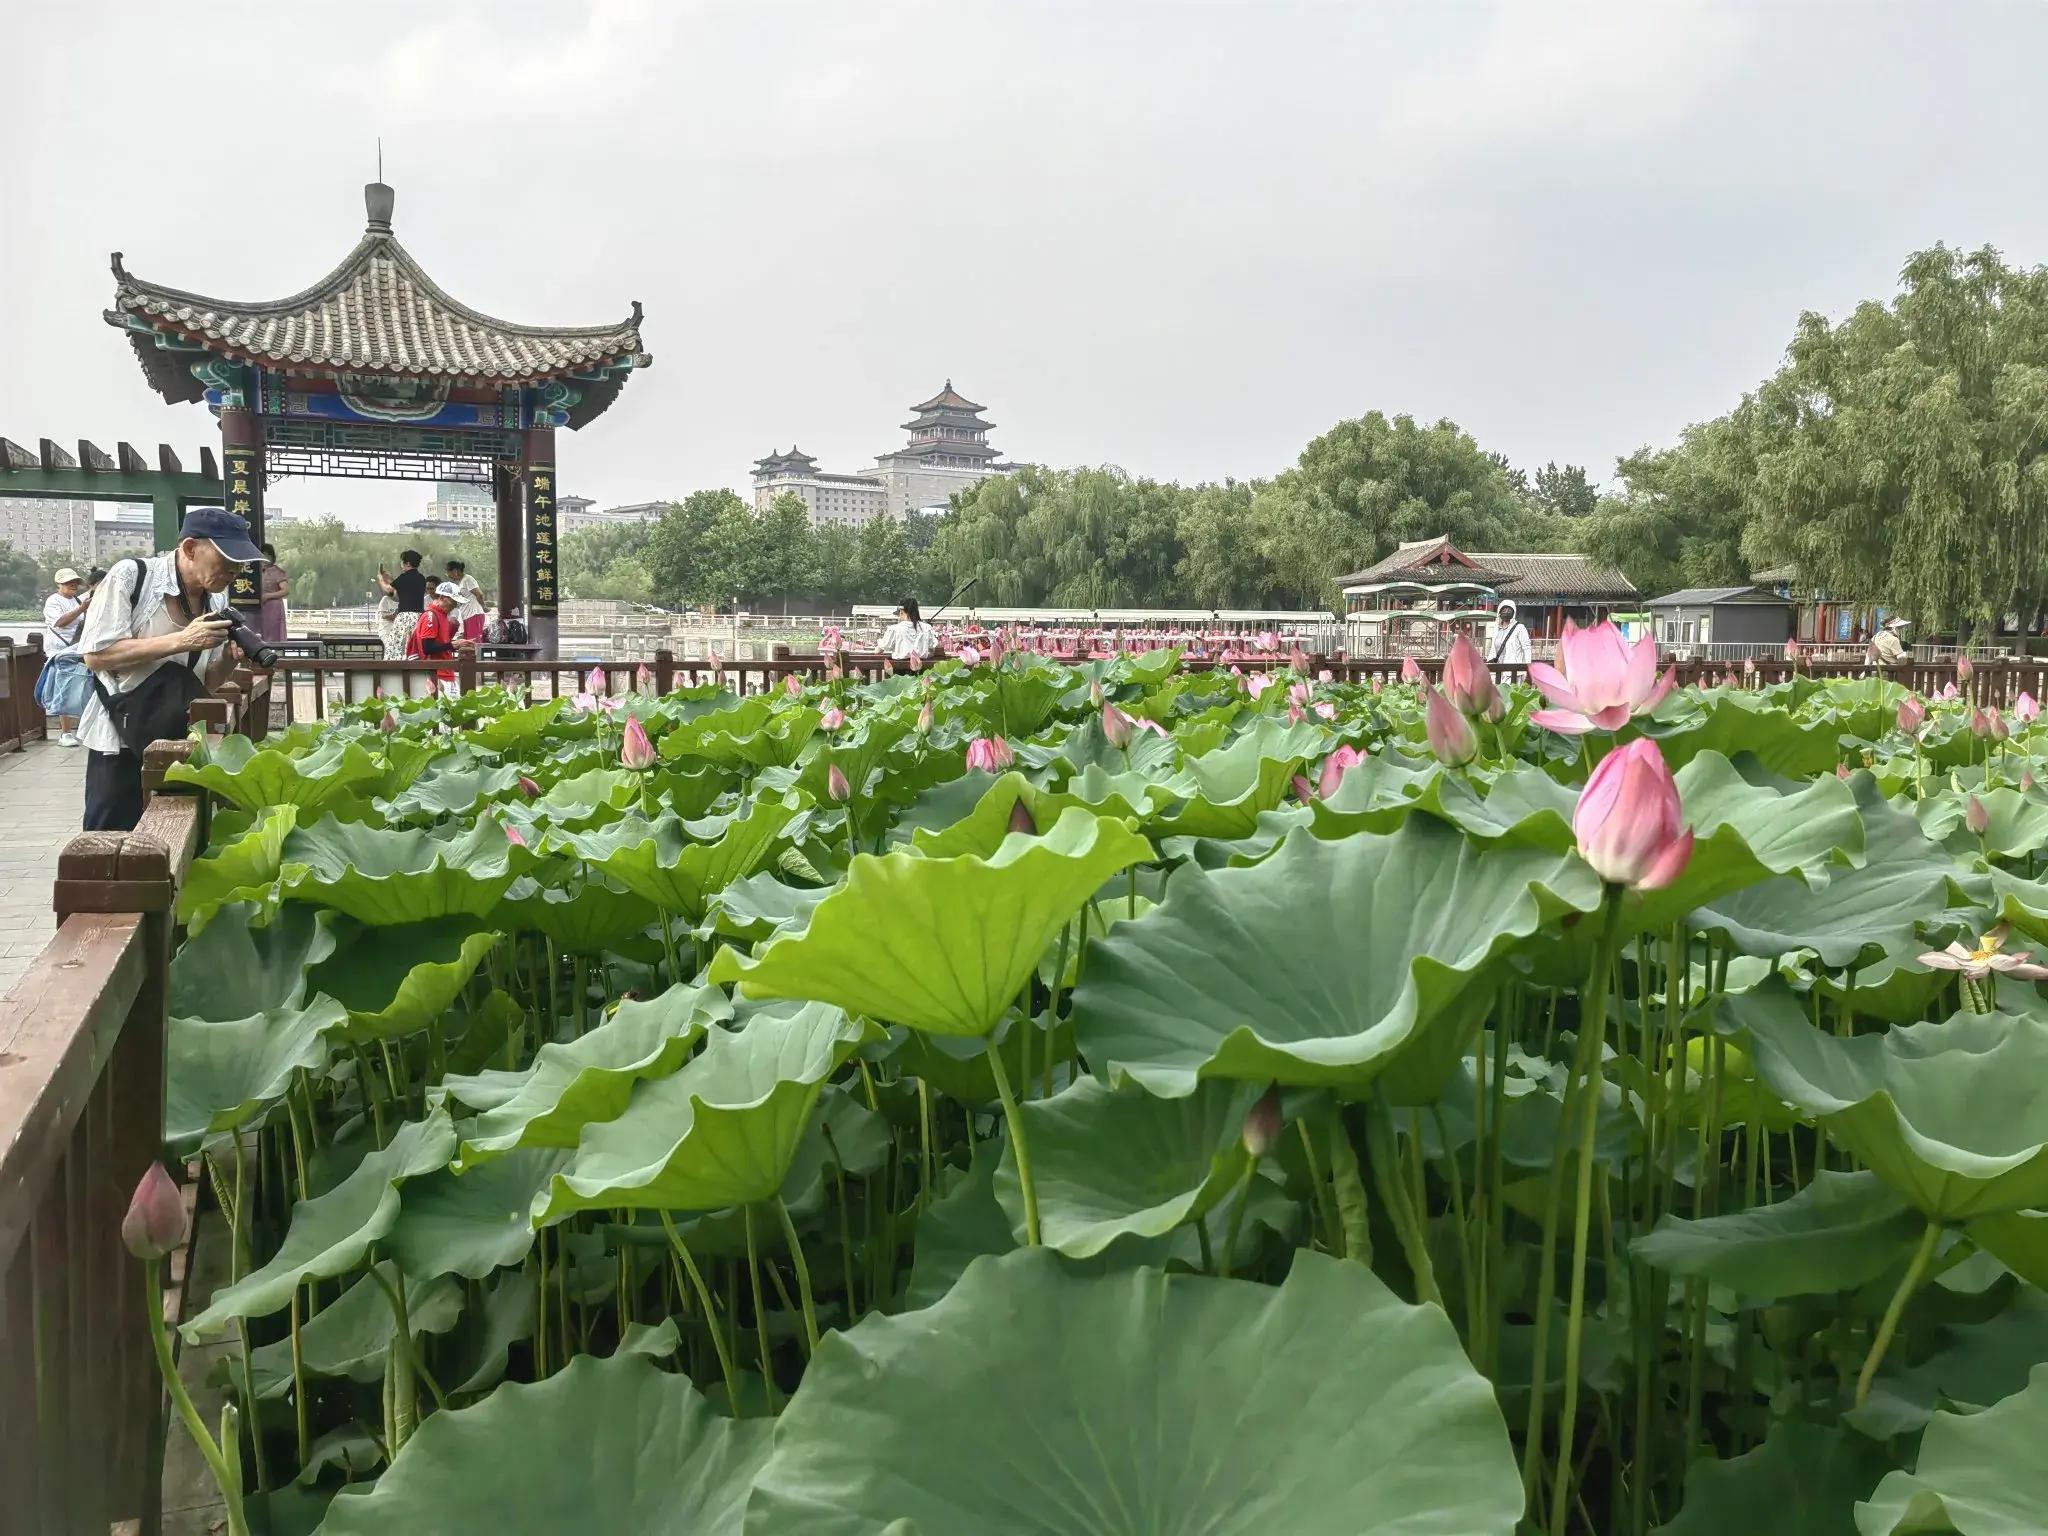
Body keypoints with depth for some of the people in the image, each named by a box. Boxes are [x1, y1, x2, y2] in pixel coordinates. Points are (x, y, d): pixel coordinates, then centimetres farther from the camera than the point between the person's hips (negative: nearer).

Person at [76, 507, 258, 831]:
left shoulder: (217, 600, 5)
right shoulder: (130, 576, -13)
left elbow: (206, 684, 10)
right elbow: (95, 654, -18)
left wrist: (229, 657, -12)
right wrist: (182, 641, -23)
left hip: (179, 741, 5)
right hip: (120, 741, -5)